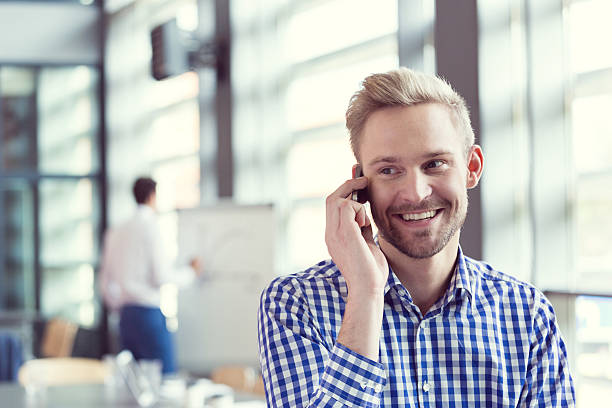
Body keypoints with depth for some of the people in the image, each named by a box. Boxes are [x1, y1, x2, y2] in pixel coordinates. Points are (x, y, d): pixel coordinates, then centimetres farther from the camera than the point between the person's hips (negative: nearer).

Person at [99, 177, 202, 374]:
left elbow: (106, 282, 18)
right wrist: (191, 271, 4)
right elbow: (162, 277, -12)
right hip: (149, 312, -8)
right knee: (166, 378, -9)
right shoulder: (150, 227, -9)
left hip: (126, 315, 8)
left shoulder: (116, 232, 14)